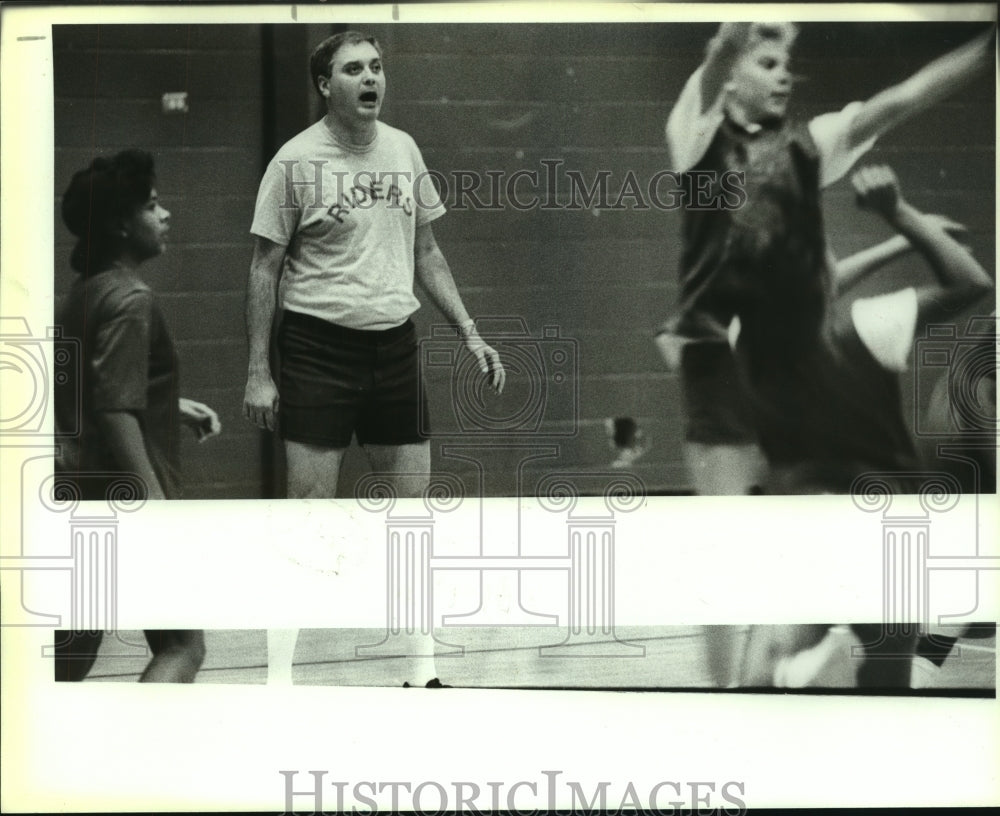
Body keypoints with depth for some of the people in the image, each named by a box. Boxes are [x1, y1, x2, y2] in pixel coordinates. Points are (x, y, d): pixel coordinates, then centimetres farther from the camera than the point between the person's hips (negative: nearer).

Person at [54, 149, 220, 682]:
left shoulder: (85, 292, 11)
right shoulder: (131, 300, -16)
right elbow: (116, 415, -24)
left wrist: (171, 407, 21)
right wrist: (160, 509, -25)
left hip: (85, 490, 9)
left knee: (75, 650, 16)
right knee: (182, 644, 1)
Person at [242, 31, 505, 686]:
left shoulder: (403, 149, 8)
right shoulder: (296, 160, -6)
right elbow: (265, 267, -3)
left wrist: (470, 332, 9)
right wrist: (258, 373, -7)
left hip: (395, 343, 5)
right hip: (319, 344, -5)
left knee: (412, 496, 6)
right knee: (311, 506, -5)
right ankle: (284, 648, 8)